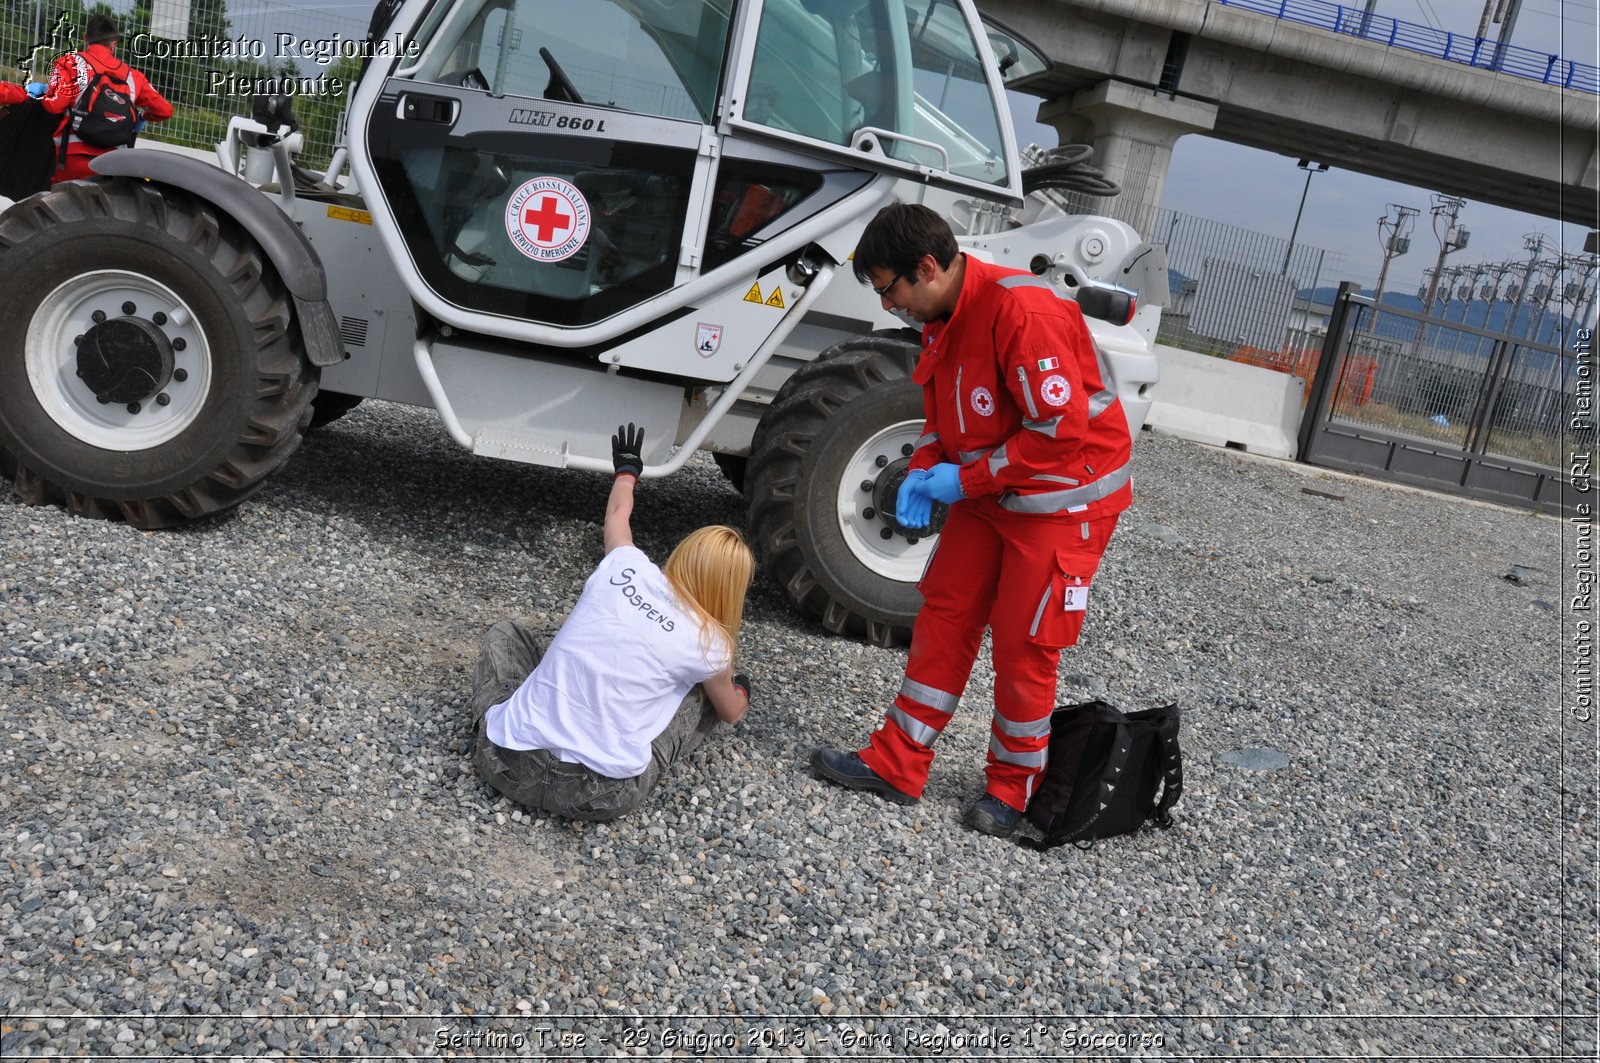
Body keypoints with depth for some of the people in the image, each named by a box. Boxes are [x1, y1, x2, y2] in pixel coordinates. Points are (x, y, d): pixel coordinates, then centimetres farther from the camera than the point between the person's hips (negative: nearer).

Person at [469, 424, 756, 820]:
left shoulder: (625, 565, 2)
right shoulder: (708, 645, -3)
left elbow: (617, 512, 29)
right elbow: (731, 714, 20)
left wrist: (627, 466, 50)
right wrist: (740, 690, 44)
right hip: (602, 797, -2)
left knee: (504, 632, 30)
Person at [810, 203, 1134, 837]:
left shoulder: (1022, 312, -27)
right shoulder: (942, 317, 2)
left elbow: (1064, 427, -28)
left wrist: (966, 479, -21)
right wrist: (924, 470, -5)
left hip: (1063, 501, -8)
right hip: (987, 491, 8)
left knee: (1023, 645, 0)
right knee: (944, 617, 7)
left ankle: (1011, 788, 20)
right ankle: (896, 767, 15)